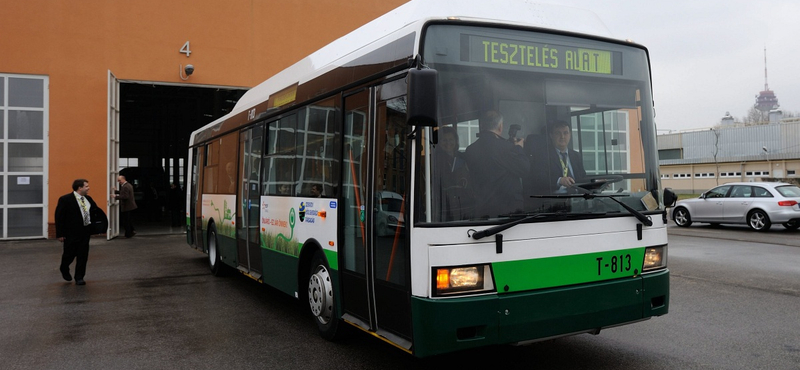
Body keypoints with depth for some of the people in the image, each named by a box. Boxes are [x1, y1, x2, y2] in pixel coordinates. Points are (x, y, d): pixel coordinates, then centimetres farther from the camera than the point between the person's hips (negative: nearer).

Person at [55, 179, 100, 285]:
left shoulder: (88, 199, 8)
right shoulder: (65, 199, -10)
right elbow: (59, 217, -10)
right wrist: (60, 234, -13)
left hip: (85, 232, 5)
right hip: (71, 233, -5)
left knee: (83, 256, 4)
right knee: (69, 254, 9)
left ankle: (79, 278, 14)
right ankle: (64, 270, 39)